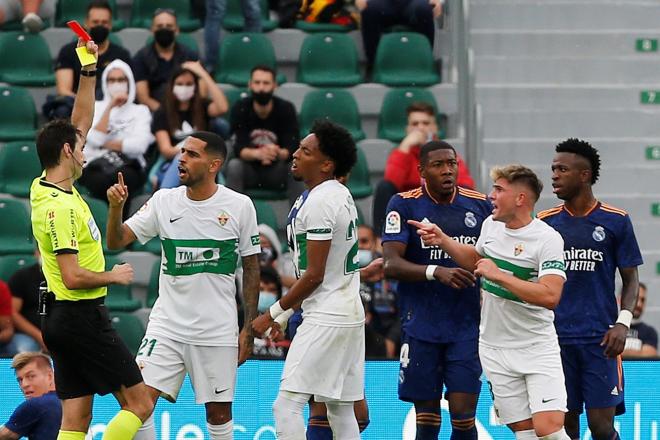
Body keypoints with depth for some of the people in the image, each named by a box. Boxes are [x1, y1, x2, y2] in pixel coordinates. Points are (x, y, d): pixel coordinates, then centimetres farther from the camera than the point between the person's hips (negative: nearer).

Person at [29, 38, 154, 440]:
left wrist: (89, 71, 12)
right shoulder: (60, 207, -19)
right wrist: (114, 276, -8)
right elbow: (73, 277, -24)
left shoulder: (48, 188, 7)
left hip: (64, 318, 9)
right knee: (139, 405, -4)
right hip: (83, 316, -9)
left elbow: (81, 122, 17)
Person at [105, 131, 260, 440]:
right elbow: (116, 242, -2)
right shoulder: (164, 201, 0)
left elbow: (251, 268, 3)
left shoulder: (239, 206, -4)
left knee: (219, 413, 4)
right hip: (167, 324, 1)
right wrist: (116, 207, -21)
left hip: (218, 330, -1)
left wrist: (249, 328, 0)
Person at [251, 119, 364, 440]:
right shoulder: (342, 194, 13)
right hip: (350, 313, 10)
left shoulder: (318, 202, -17)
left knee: (286, 405, -12)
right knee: (340, 408, 12)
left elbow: (314, 275, -18)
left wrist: (272, 314, -10)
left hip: (325, 317, -10)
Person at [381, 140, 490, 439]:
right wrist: (436, 272, -28)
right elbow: (391, 265, -13)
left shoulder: (480, 205, 5)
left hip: (467, 328, 1)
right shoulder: (403, 205, -2)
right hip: (421, 330, -1)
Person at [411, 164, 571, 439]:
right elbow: (476, 259, 26)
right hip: (495, 350, 5)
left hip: (538, 348, -5)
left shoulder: (547, 239, -17)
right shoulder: (491, 225, 4)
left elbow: (550, 296, -28)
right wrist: (442, 240, 11)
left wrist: (499, 275, -25)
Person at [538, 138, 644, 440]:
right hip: (556, 339, 2)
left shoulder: (616, 221, 1)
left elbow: (631, 280, 5)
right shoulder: (545, 222, 7)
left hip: (600, 339, -2)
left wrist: (623, 323, -10)